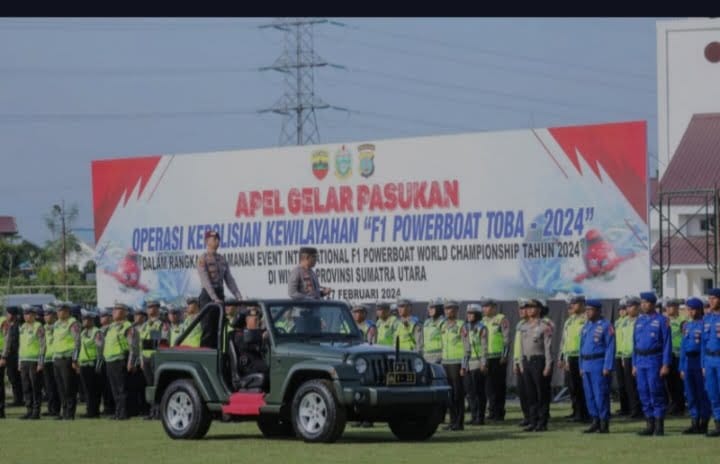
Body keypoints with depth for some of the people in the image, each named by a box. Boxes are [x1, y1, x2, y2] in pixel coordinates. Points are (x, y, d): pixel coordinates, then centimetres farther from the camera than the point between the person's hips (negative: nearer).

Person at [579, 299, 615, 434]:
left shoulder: (606, 326, -7)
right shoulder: (585, 326, 15)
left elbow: (610, 348, -11)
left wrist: (607, 367, -16)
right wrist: (581, 366, 13)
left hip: (599, 365, -7)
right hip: (587, 365, 7)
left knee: (601, 395, -6)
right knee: (589, 395, 8)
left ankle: (604, 424, -1)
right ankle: (595, 422, 15)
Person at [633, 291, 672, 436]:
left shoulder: (662, 321, -3)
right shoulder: (639, 321, 14)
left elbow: (667, 344, -7)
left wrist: (666, 364, -12)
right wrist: (634, 364, 13)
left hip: (654, 360, -6)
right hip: (640, 361, 6)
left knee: (656, 392, -7)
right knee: (644, 392, 6)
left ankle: (659, 426, -2)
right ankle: (650, 425, 12)